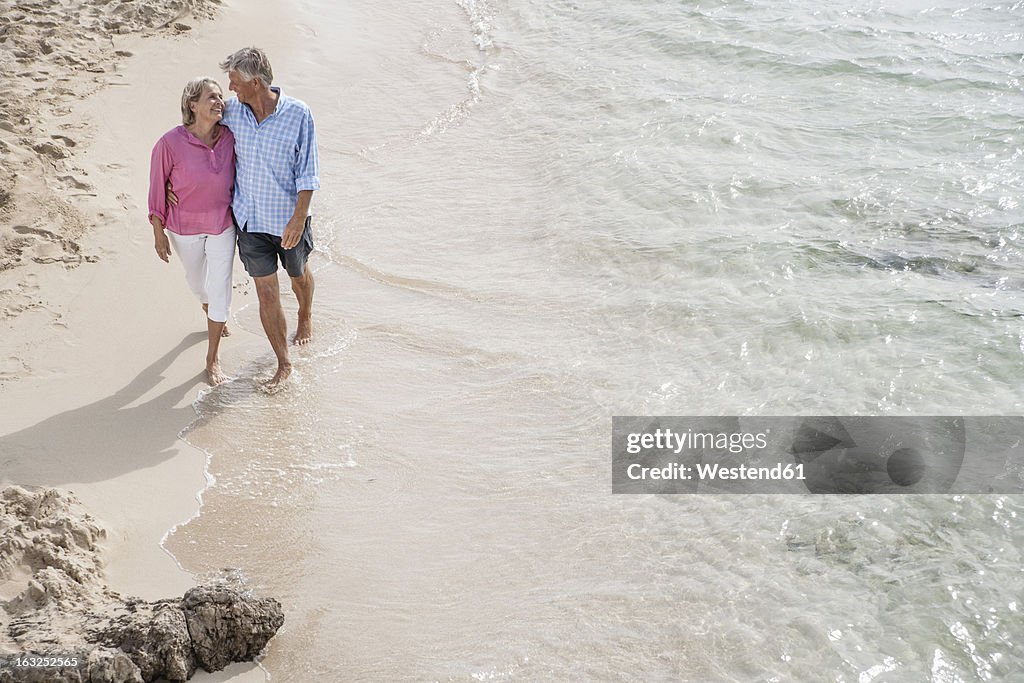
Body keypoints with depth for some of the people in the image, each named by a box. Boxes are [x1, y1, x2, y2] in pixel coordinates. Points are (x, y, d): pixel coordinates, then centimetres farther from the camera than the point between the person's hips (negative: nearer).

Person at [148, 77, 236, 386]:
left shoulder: (229, 138, -15)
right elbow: (157, 187, -13)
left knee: (220, 288, 2)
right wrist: (158, 233, -8)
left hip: (222, 224, 1)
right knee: (197, 280, 23)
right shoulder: (171, 143, -24)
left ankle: (213, 356, 18)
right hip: (184, 227, -1)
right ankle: (212, 315, 57)